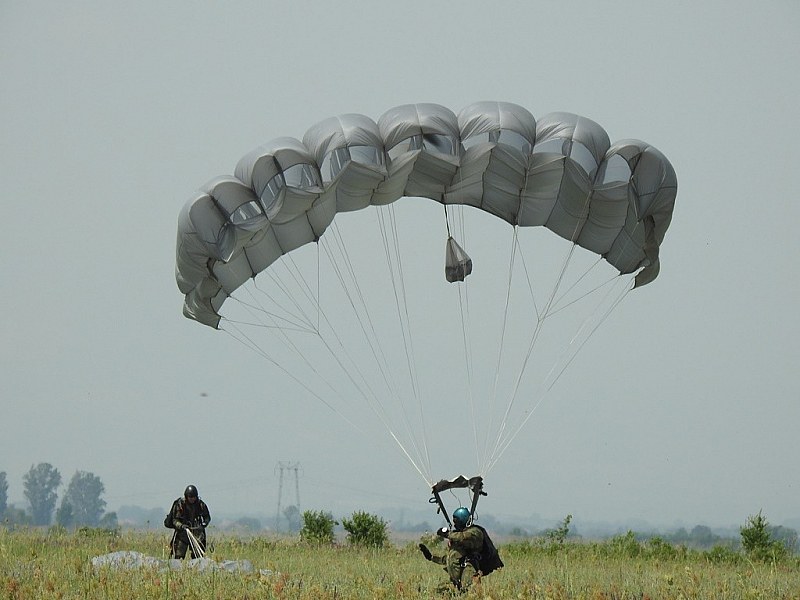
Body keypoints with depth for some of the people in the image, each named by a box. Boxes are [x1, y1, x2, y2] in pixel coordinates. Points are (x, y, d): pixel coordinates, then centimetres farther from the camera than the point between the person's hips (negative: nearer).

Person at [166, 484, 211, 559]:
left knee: (198, 557, 2)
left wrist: (204, 524, -9)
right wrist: (181, 526, -25)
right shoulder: (180, 504, -8)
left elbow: (207, 517, 12)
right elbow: (175, 520, -6)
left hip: (196, 534, 3)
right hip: (182, 534, -3)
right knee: (178, 557, -7)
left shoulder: (201, 504, 0)